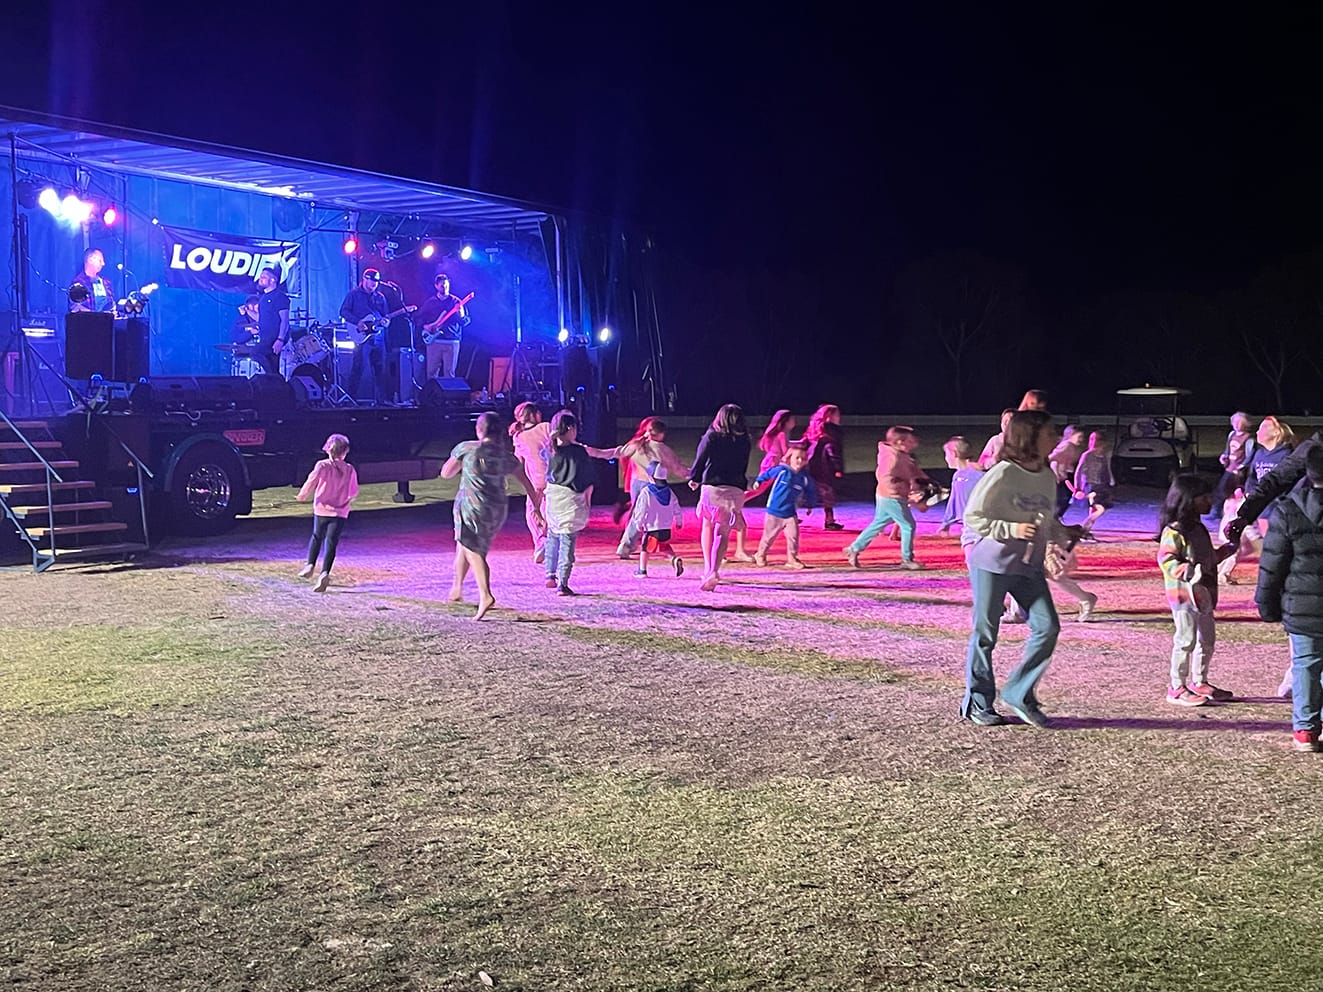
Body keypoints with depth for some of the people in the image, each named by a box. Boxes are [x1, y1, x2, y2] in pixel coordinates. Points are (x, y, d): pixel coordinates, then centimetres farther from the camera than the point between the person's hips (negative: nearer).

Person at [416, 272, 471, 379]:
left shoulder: (456, 301, 5)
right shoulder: (430, 302, 10)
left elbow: (467, 321, 2)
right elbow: (420, 317, 15)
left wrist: (462, 316, -19)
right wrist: (425, 326, -4)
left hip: (452, 342, -1)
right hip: (434, 341, 1)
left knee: (449, 373, -3)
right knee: (432, 372, 1)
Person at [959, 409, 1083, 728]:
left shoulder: (1048, 477, 6)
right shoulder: (1002, 474, -15)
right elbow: (972, 518, -14)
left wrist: (1065, 533, 0)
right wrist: (1013, 529, -22)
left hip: (1029, 565, 6)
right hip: (991, 562, -6)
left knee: (1047, 626, -5)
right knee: (985, 633, 3)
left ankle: (1019, 693, 11)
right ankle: (977, 704, 16)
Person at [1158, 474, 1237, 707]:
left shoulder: (1199, 528, 14)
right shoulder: (1174, 531, -16)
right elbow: (1166, 560, -22)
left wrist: (1227, 550, 18)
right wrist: (1189, 571, -34)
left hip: (1204, 593, 10)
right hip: (1183, 594, -10)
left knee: (1207, 639, 17)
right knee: (1186, 640, -6)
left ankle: (1199, 682, 30)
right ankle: (1177, 688, 3)